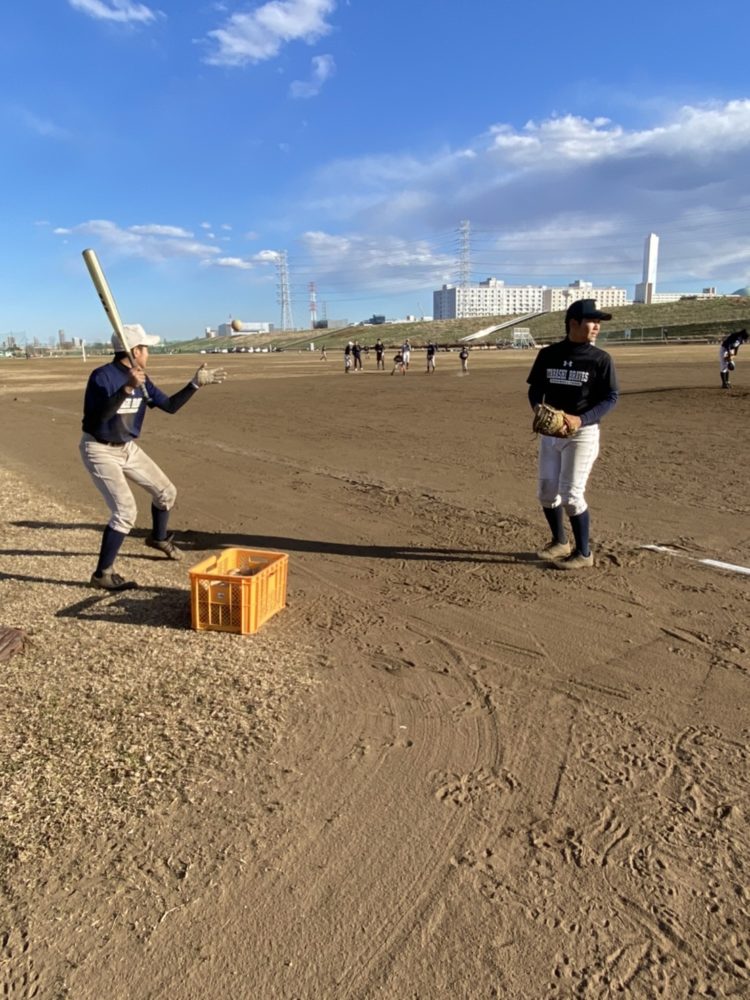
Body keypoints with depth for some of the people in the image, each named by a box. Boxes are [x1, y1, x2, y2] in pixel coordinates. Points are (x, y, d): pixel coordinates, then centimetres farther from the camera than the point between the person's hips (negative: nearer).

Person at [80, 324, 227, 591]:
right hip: (100, 451, -8)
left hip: (128, 448, 8)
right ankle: (102, 573, -6)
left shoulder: (141, 379, 1)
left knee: (166, 492, 14)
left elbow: (170, 406, 6)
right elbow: (99, 416, -36)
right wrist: (126, 389, -46)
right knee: (125, 511, -18)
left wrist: (196, 383, -2)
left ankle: (158, 538, 43)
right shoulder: (102, 376, -22)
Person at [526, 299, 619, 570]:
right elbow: (535, 388, 8)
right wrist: (538, 410, -14)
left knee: (570, 494, -7)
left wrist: (581, 420, -22)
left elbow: (611, 396, -7)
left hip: (582, 434, -4)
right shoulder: (548, 354, 2)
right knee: (546, 491, 9)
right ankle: (560, 542, 31)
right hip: (550, 432, 4)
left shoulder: (600, 359, -7)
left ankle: (584, 553, 10)